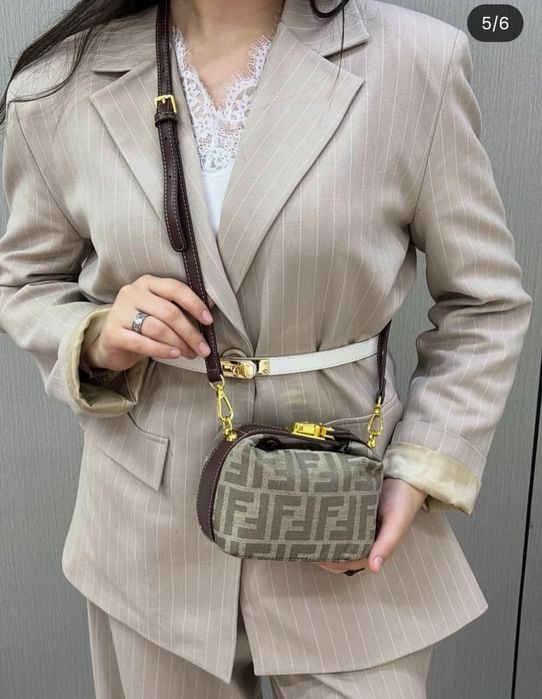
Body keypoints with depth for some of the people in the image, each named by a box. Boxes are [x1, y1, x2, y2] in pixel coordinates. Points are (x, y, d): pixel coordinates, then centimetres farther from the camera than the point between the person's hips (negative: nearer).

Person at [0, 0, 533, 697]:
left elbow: (485, 304, -1)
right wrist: (97, 339, -13)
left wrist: (420, 475, -10)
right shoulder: (59, 88, -5)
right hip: (153, 530, 2)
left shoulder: (417, 61, -9)